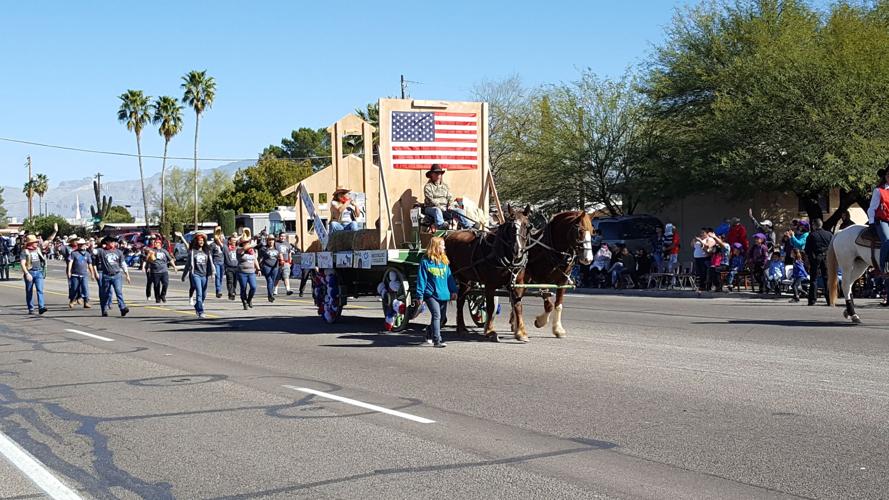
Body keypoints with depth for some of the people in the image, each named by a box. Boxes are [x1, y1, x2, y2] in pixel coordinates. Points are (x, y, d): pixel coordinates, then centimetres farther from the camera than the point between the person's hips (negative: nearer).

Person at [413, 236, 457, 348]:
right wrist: (419, 295, -9)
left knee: (442, 317, 13)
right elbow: (421, 279, -6)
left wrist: (453, 291, 10)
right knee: (436, 315, -17)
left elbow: (449, 277, 16)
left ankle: (429, 334, 35)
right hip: (431, 294, -6)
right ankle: (437, 341, -18)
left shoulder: (444, 260, 11)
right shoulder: (425, 261, -6)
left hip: (443, 294, 6)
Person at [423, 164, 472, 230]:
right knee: (437, 210, -41)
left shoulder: (445, 186, 21)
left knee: (459, 211, -17)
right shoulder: (428, 186, 2)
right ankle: (440, 225, -63)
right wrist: (440, 207, -20)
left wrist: (450, 206, -8)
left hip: (445, 208, 5)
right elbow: (430, 200, -9)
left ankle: (469, 227, -28)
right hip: (431, 208, -5)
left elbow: (450, 197, 14)